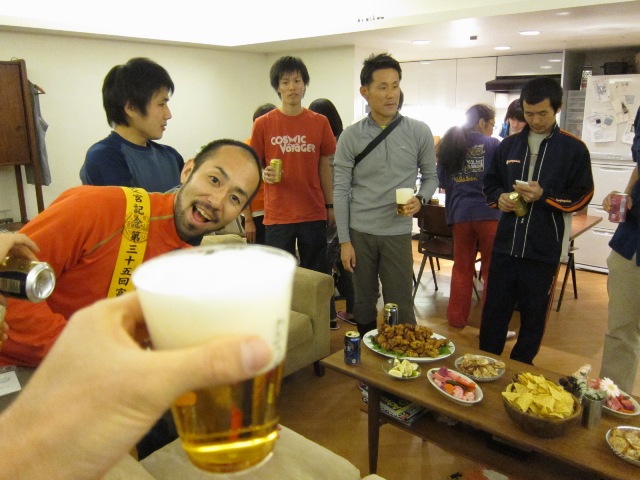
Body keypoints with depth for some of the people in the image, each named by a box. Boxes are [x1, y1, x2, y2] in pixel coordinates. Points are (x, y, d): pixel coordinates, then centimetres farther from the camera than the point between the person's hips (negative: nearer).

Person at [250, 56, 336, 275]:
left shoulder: (320, 122, 3)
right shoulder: (263, 124, -2)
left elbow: (324, 166, 9)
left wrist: (330, 205, 7)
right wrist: (264, 174, -17)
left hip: (314, 213, 1)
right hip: (277, 215, -1)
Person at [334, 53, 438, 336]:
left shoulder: (419, 132, -1)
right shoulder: (350, 137, -2)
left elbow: (431, 176, 10)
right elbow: (340, 191, -2)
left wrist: (420, 199, -13)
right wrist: (344, 241, -5)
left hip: (398, 233, 0)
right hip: (359, 232, 1)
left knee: (401, 307, 3)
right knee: (363, 303, 13)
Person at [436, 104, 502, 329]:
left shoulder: (449, 144, 9)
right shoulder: (491, 144, -4)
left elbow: (442, 182, 12)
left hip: (459, 213, 4)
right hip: (488, 212, -4)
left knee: (461, 268, 15)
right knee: (492, 270, 5)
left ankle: (456, 317, 22)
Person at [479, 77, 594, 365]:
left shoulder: (574, 149, -2)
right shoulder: (509, 145, 8)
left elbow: (581, 197, -2)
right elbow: (490, 183, 16)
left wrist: (544, 196, -19)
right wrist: (499, 198, -6)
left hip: (543, 249, -3)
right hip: (505, 243, 3)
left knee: (533, 314, 10)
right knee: (494, 308, 10)